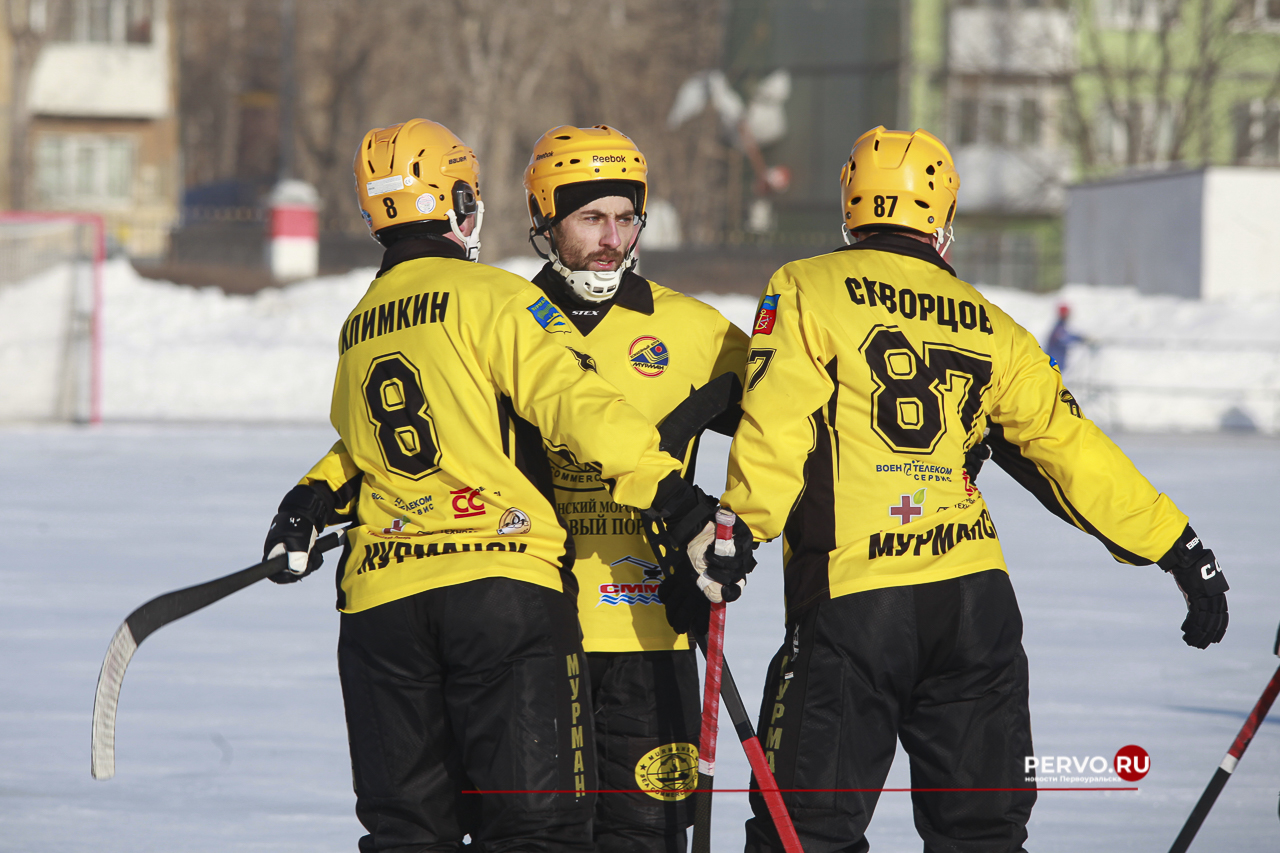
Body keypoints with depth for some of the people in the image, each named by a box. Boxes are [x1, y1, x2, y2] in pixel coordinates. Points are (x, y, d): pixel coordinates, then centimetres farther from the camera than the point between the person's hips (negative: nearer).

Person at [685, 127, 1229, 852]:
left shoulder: (806, 293, 2)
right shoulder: (989, 327, 12)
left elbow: (775, 426, -10)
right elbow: (1068, 447, 11)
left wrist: (739, 532, -9)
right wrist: (1179, 547, 15)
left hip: (849, 596, -4)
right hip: (975, 600, 4)